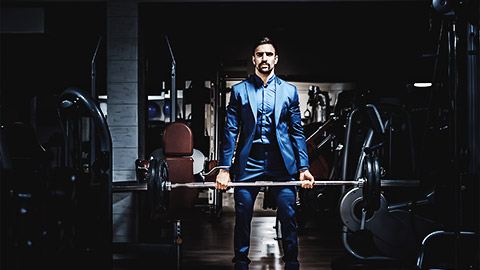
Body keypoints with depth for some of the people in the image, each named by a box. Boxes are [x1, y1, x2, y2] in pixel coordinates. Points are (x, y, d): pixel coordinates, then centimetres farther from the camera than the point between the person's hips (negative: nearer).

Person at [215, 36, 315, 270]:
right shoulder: (239, 90, 8)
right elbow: (231, 132, 5)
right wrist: (224, 168, -3)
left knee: (288, 217, -3)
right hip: (248, 162, 0)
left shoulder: (289, 91, 11)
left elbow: (297, 132, 10)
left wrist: (304, 168, 2)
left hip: (282, 163, 0)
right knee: (242, 216, 1)